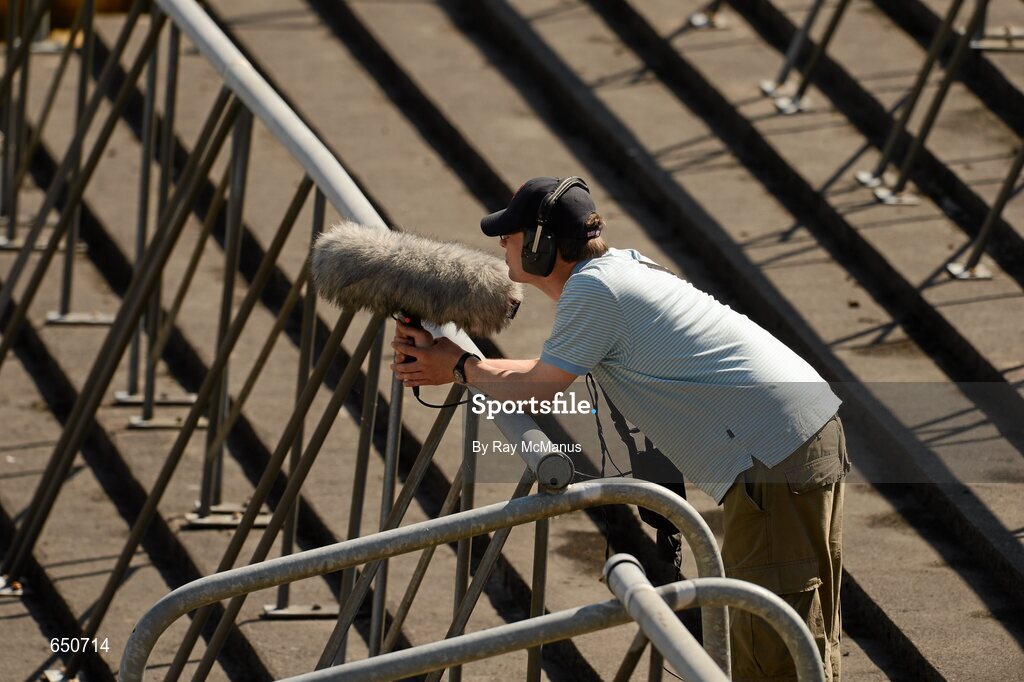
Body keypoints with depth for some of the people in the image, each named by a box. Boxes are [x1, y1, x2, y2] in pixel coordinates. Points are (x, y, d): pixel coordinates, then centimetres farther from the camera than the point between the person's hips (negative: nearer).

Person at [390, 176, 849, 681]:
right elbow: (550, 372, 25)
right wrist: (448, 362, 21)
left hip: (780, 459, -10)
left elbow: (535, 390, -1)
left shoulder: (593, 291, -12)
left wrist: (461, 368, 16)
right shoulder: (620, 266, 17)